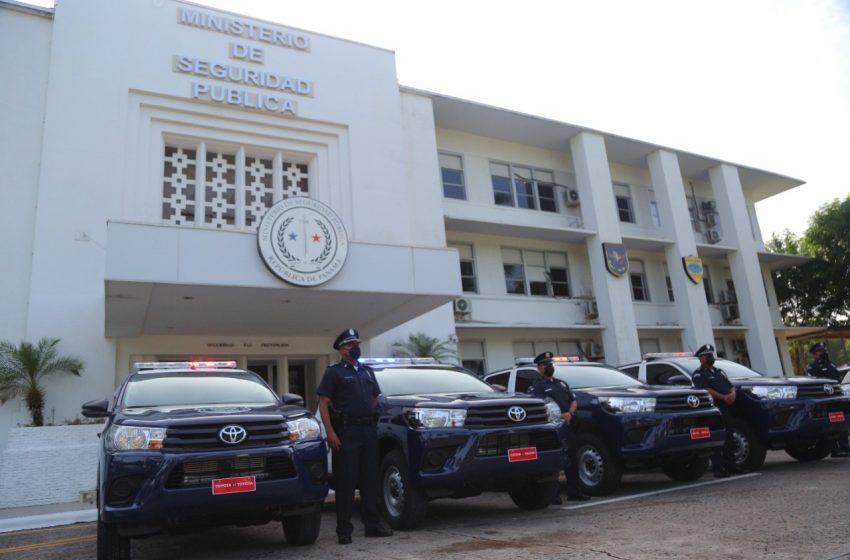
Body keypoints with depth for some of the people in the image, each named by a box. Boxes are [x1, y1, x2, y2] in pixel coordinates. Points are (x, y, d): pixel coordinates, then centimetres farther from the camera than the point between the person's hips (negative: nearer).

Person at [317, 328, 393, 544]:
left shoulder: (367, 371, 17)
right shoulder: (334, 372, -1)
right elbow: (323, 404, -7)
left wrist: (373, 424, 14)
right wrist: (330, 432, -16)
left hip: (368, 430, 6)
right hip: (346, 432, -6)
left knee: (370, 480, 11)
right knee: (346, 482, -1)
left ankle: (372, 524, 20)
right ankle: (344, 530, 6)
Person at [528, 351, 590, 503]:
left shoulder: (562, 383, 23)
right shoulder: (537, 387, -1)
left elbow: (573, 401, 21)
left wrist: (570, 413, -1)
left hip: (567, 426, 7)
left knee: (572, 459, 10)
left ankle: (574, 491, 20)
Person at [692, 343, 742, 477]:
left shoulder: (719, 371, 23)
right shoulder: (699, 375, -1)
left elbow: (731, 386, 18)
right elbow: (706, 390, -15)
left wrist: (732, 394, -4)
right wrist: (723, 397, -21)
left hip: (726, 409, 8)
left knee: (729, 439, 9)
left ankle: (730, 466, 16)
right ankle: (718, 469, -7)